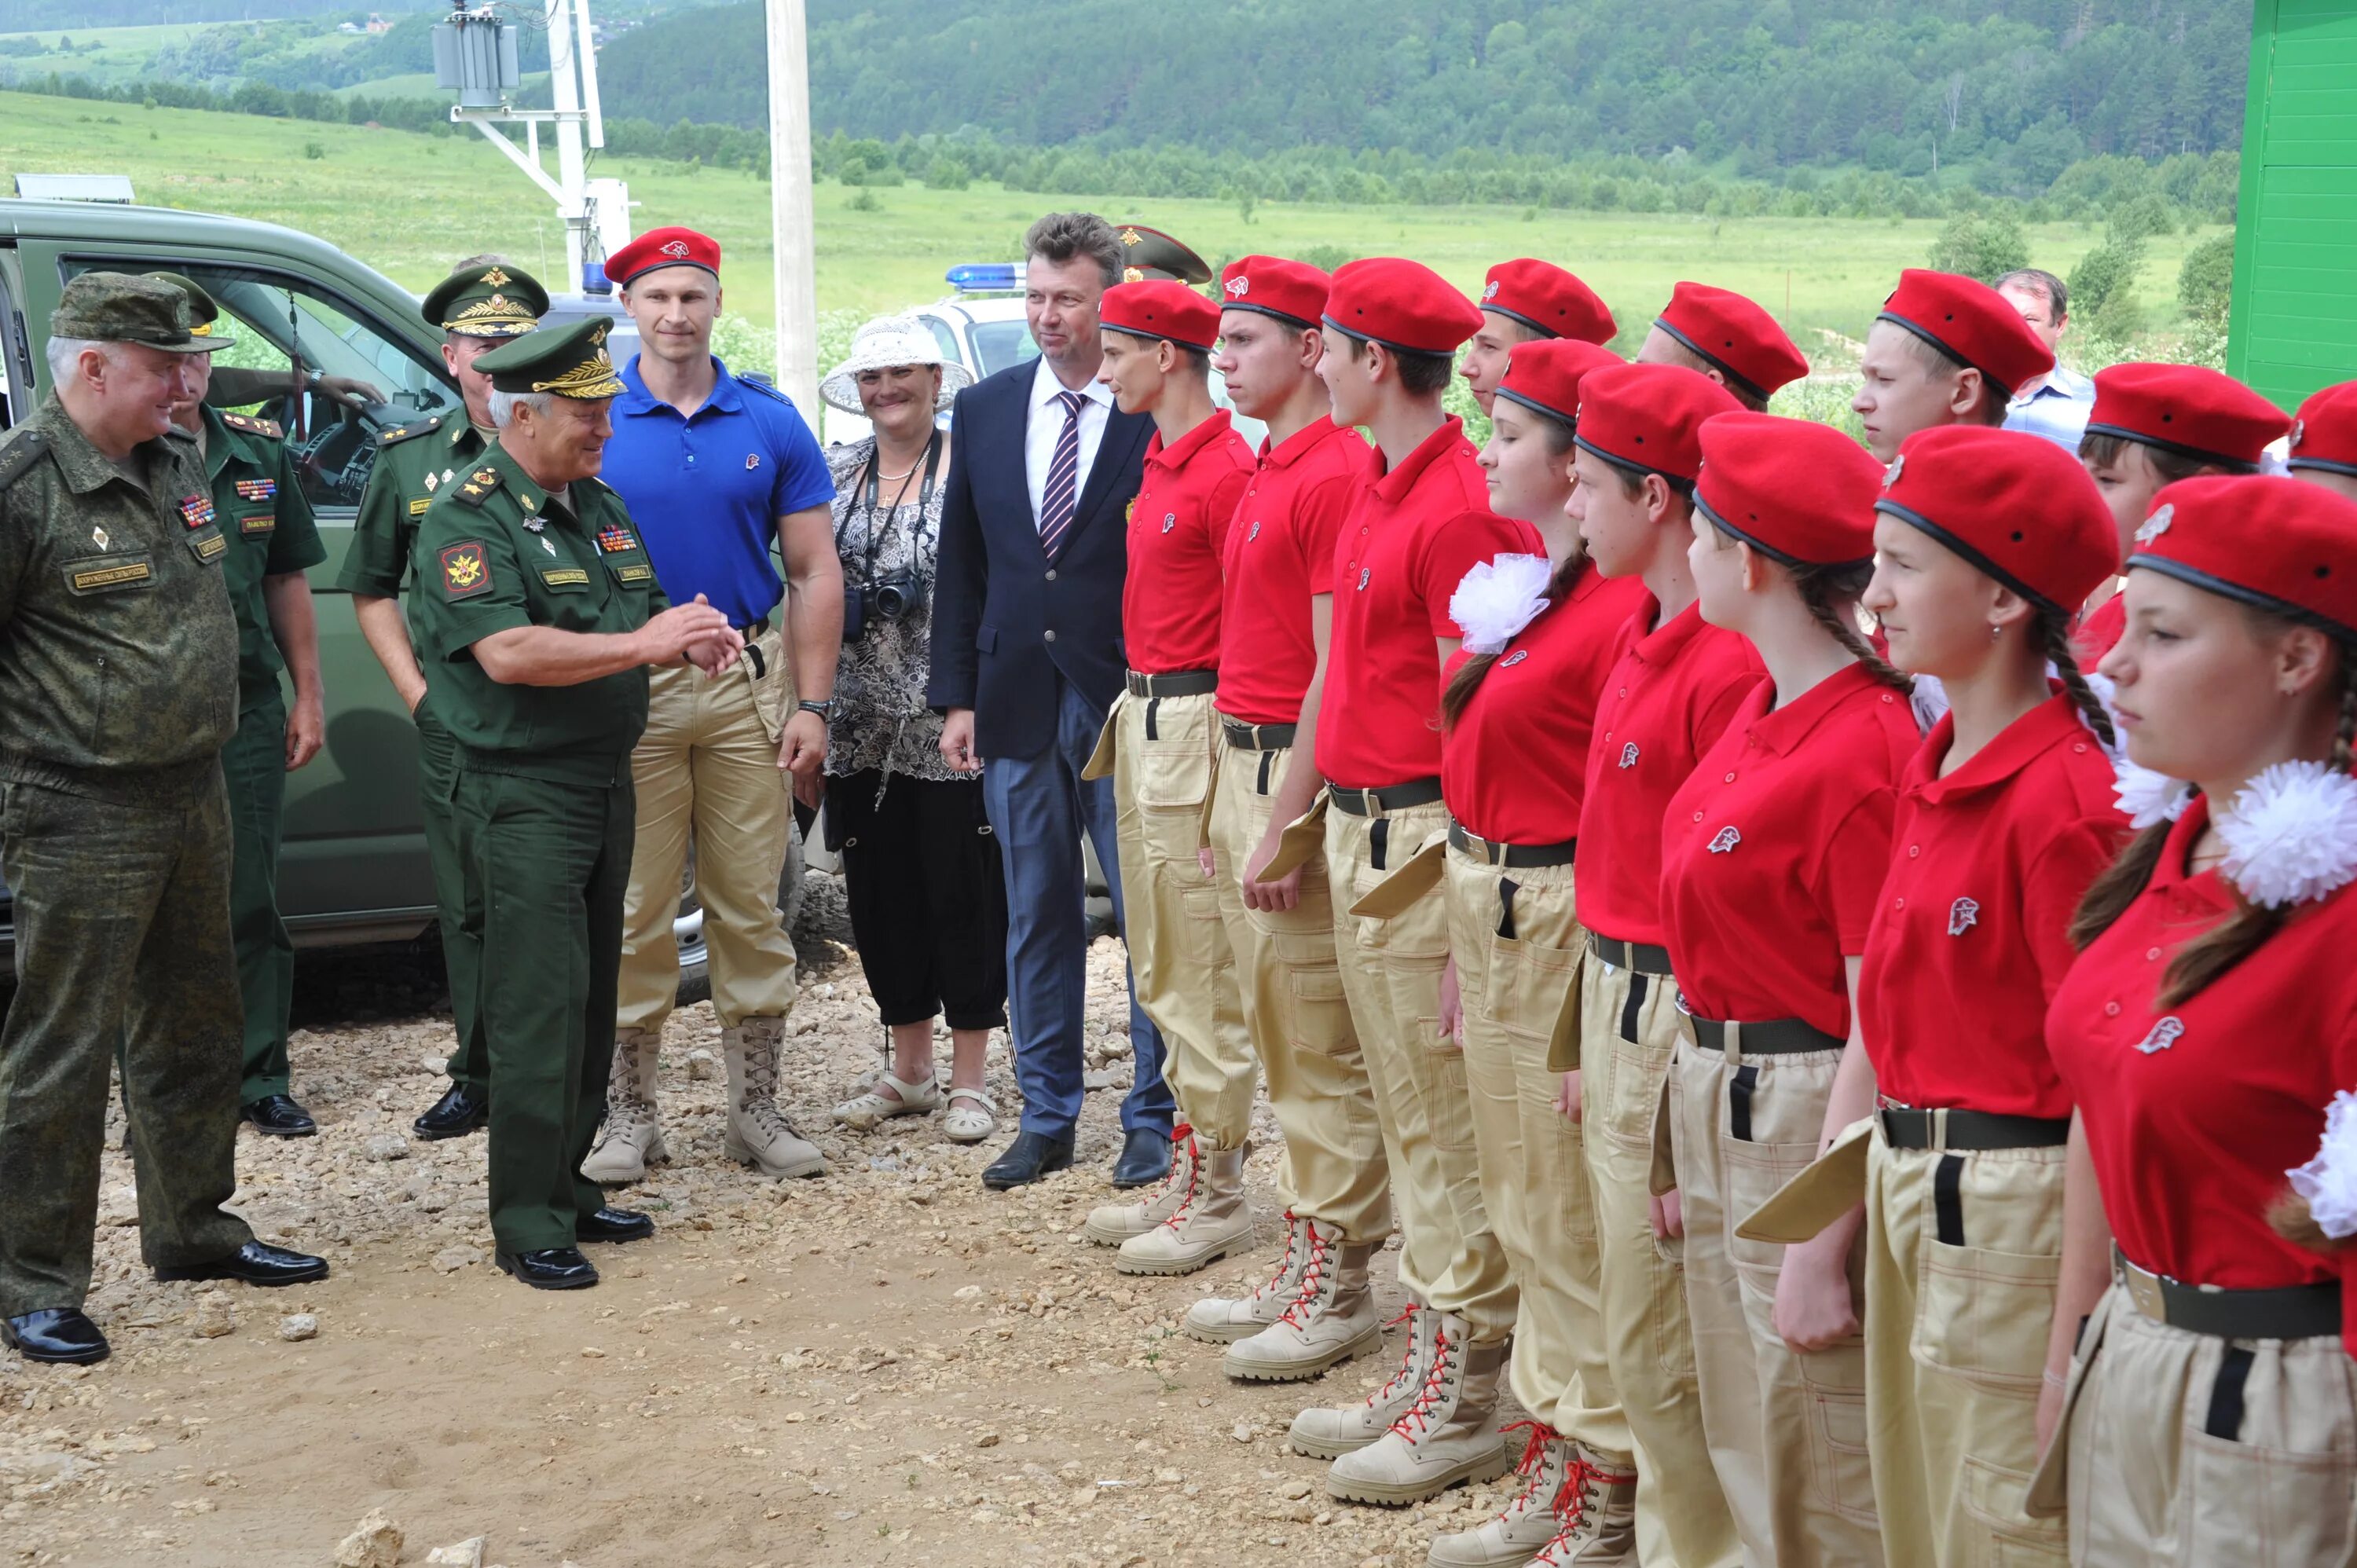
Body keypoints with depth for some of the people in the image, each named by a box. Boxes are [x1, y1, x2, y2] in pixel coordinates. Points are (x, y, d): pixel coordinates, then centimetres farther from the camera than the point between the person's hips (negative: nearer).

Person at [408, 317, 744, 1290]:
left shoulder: (599, 505, 15)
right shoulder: (469, 517, -12)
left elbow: (637, 620, 21)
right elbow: (508, 652, -25)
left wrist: (690, 639, -2)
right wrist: (642, 643, -24)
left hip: (607, 781, 8)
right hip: (521, 797, -8)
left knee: (593, 1002, 13)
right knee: (539, 1010, -7)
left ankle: (568, 1188, 24)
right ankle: (528, 1225, 1)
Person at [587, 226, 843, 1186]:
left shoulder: (771, 423, 5)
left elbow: (814, 573, 6)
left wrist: (811, 705, -1)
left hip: (747, 683, 1)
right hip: (626, 686, -1)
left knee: (752, 906, 7)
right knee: (635, 910, 4)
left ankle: (756, 1108, 17)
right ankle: (629, 1114, 15)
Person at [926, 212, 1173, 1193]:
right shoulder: (984, 410, 8)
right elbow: (961, 564, 11)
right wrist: (956, 696, 6)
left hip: (1131, 705, -4)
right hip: (1020, 702, 5)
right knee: (1036, 919, 12)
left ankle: (1154, 1115, 17)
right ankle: (1046, 1116, 23)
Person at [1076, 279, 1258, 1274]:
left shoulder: (1227, 469, -14)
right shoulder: (1160, 463, 15)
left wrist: (1228, 741, -18)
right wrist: (1131, 714, 16)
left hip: (1196, 725, -10)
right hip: (1142, 717, 10)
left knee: (1203, 977, -3)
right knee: (1160, 972, 15)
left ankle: (1217, 1196, 6)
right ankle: (1188, 1172, 25)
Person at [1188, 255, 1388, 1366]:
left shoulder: (1336, 474, -15)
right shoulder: (1264, 473, 15)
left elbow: (1335, 672, -19)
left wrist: (1283, 822, -20)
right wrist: (1229, 806, 18)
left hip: (1297, 775, -10)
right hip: (1241, 760, 10)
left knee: (1320, 1046, -2)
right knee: (1277, 1035, 16)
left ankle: (1336, 1287, 7)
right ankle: (1304, 1260, 26)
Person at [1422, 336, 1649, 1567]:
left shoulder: (1621, 611, -18)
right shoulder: (1509, 584, 9)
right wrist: (1463, 937, 16)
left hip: (1562, 923, -9)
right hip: (1486, 908, 9)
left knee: (1570, 1221, 1)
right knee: (1519, 1207, 17)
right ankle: (1551, 1465, 30)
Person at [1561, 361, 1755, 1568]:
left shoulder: (1730, 667, -21)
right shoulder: (1643, 636, 8)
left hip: (1682, 1019, -10)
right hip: (1617, 1000, 10)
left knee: (1660, 1346, 2)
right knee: (1633, 1325, 19)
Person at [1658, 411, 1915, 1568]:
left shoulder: (1862, 752, -22)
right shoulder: (1763, 710, 6)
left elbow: (1878, 1028, -21)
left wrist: (1823, 1250, -20)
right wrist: (1683, 1143, 14)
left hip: (1808, 1118, -9)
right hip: (1714, 1096, 9)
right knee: (1744, 1460, 21)